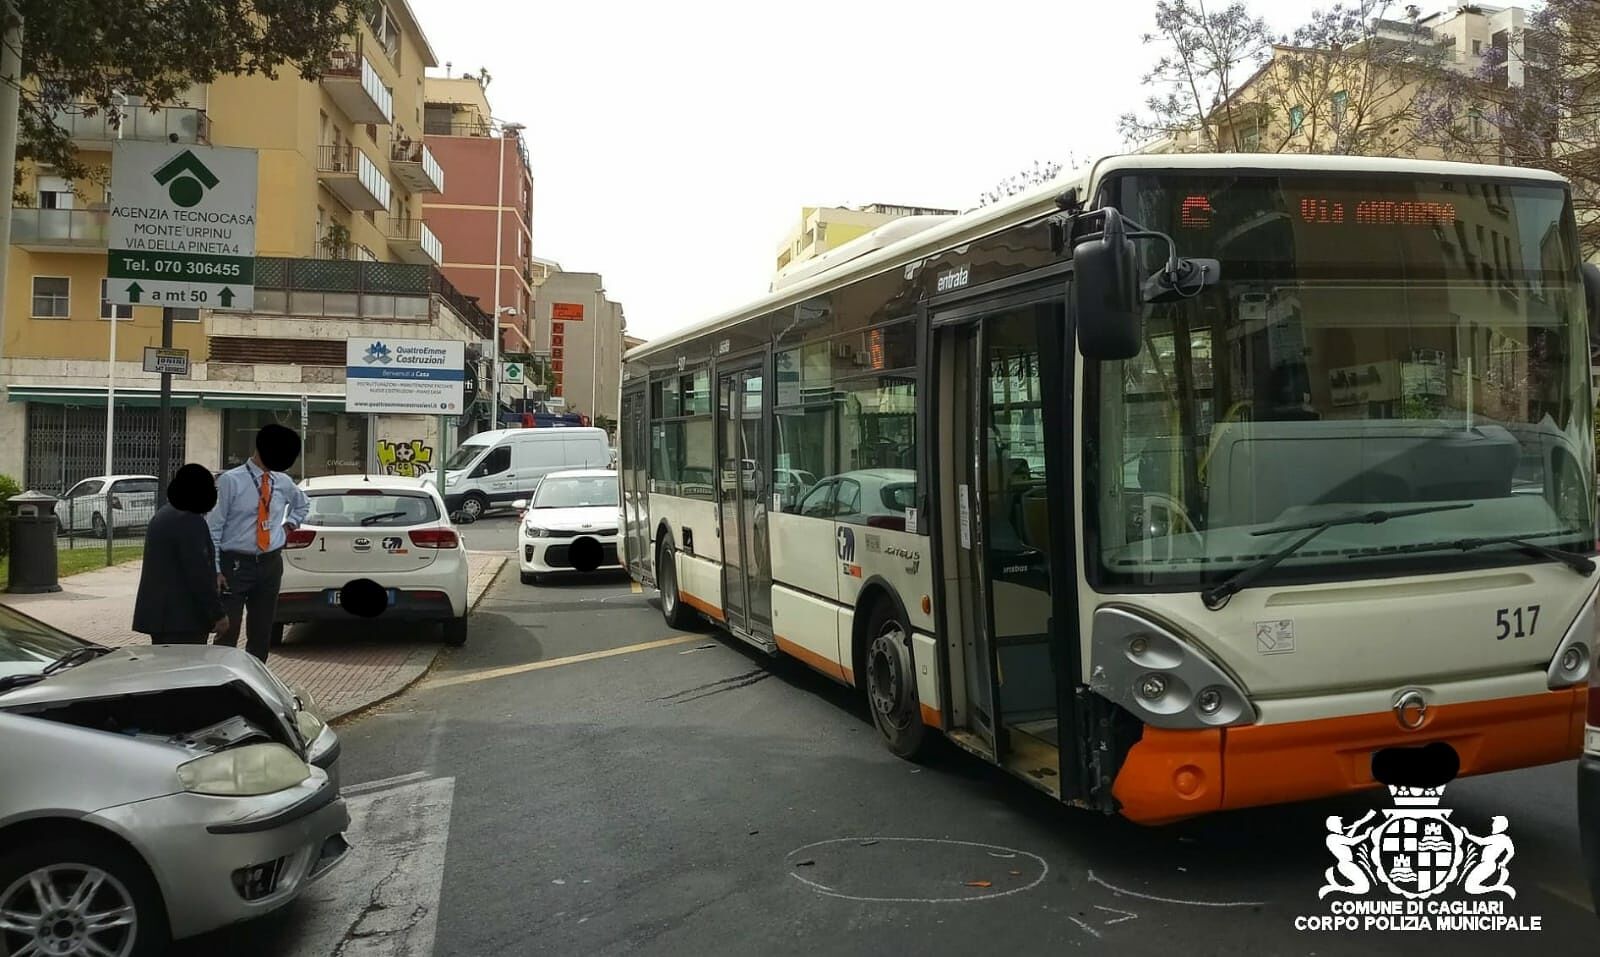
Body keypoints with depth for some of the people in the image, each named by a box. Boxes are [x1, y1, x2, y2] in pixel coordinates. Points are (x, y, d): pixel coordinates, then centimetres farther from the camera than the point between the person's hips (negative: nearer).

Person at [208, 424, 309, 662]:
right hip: (236, 564, -5)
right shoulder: (231, 481, -9)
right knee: (228, 633, -4)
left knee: (262, 634, 11)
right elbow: (213, 527, -8)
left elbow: (302, 504, 31)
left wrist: (289, 524, 14)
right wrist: (215, 570, -12)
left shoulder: (284, 483, 6)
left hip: (271, 564, 5)